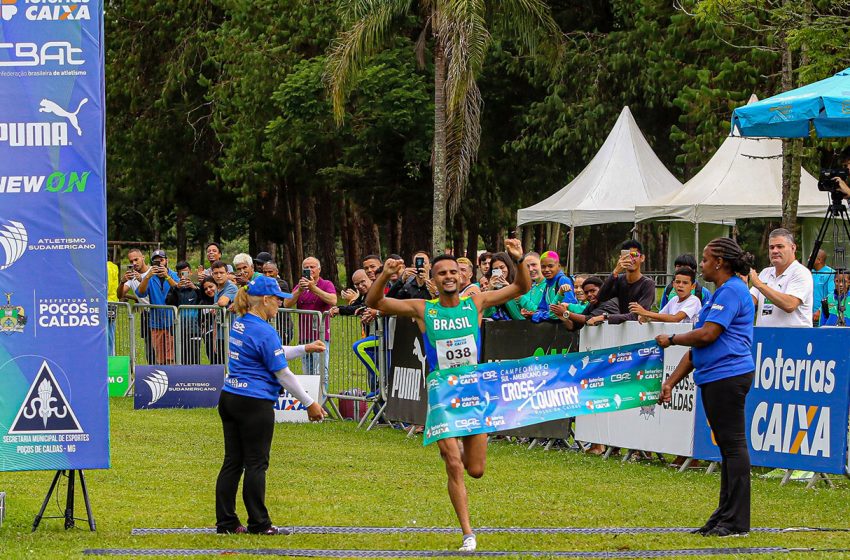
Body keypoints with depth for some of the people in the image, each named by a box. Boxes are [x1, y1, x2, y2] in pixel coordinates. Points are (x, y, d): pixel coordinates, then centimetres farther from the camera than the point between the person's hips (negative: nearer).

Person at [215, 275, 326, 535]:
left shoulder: (240, 324, 11)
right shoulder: (264, 331, -16)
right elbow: (282, 373, -13)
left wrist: (305, 348, 25)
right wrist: (310, 403, -5)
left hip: (229, 397, 8)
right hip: (255, 404, -8)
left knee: (232, 462, 10)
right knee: (256, 464, -1)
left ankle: (225, 521, 11)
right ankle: (258, 523, 5)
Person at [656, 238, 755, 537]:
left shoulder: (732, 291, -11)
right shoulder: (720, 293, 22)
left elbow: (707, 335, -19)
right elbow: (698, 346, 24)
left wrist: (671, 339, -3)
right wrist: (670, 382, 22)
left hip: (728, 375, -11)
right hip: (714, 378, 11)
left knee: (733, 444, -9)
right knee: (727, 446, 13)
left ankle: (737, 521, -9)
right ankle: (725, 515, 17)